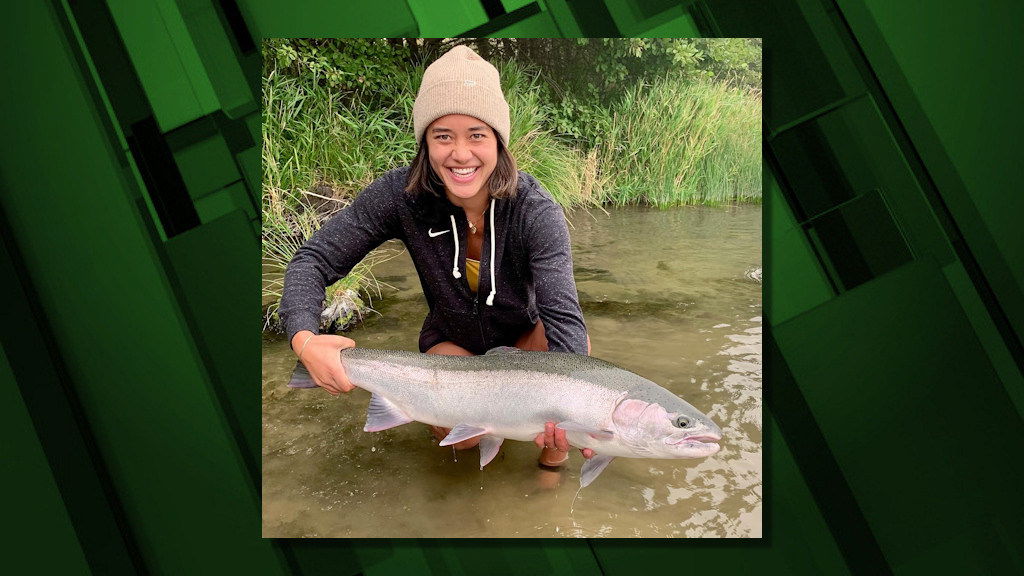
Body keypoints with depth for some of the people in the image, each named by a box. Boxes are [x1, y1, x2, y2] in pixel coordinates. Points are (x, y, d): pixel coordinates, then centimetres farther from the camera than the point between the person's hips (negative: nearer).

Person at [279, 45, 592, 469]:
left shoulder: (535, 211, -28)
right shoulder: (401, 195, -24)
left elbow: (562, 313, -37)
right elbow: (314, 259, -20)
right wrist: (304, 338, -41)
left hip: (525, 337, 0)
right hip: (451, 341, 1)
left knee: (573, 346, -34)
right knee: (458, 434, -28)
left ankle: (554, 454, -4)